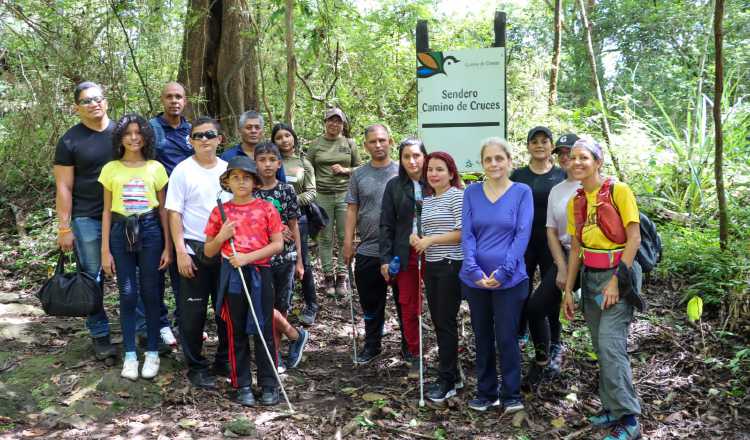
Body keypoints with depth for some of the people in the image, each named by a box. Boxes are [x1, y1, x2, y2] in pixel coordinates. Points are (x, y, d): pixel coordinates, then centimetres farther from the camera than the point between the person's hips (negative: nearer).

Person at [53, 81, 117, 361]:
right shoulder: (70, 141, -2)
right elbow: (64, 187, -3)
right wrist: (64, 228, -7)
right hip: (87, 221, -2)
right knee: (92, 280, 5)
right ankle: (100, 336, 17)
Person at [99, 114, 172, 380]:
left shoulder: (156, 168, 3)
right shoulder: (111, 169, 4)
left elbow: (163, 209, 5)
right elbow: (107, 211, 6)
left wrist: (168, 247, 0)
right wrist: (105, 250, 1)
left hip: (150, 231, 0)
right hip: (121, 232, 0)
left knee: (150, 293, 4)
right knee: (128, 295, 2)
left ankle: (152, 353, 15)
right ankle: (130, 355, 13)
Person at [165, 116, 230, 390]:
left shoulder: (228, 170, 7)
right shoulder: (183, 171, -4)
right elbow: (174, 213, -6)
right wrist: (180, 251, -12)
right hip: (194, 251, -4)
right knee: (193, 312, 2)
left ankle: (225, 361, 25)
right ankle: (196, 367, 14)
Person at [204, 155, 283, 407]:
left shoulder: (266, 209, 1)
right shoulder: (220, 212, 5)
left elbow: (278, 244, -4)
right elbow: (208, 252, 9)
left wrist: (248, 257, -14)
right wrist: (221, 237, -11)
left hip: (260, 273, -1)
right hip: (232, 276, 1)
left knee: (264, 330, 4)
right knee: (236, 332, 8)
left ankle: (268, 385, 15)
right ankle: (242, 385, 18)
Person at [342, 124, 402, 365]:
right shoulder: (359, 175, 5)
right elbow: (352, 209, 6)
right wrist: (348, 241, 1)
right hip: (367, 250, 2)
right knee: (371, 303, 12)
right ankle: (371, 345, 27)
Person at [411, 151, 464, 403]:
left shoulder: (457, 196, -8)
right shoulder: (426, 200, 15)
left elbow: (463, 233, -16)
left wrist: (431, 240, -14)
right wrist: (417, 239, -2)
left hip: (452, 266, -8)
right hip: (431, 266, 8)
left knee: (446, 322, -4)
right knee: (438, 322, 11)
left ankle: (447, 381, 6)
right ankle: (453, 375, 23)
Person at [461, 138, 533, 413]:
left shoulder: (522, 192, -2)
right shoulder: (471, 193, 5)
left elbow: (523, 234, -8)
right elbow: (467, 234, 0)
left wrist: (503, 271, -16)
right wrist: (474, 270, -13)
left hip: (509, 280, -3)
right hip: (475, 279, 3)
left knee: (506, 338, 0)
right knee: (482, 338, 12)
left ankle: (511, 396, 15)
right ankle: (485, 393, 25)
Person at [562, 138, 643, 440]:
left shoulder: (618, 191, -9)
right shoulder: (575, 202, 9)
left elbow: (634, 239, -12)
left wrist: (616, 281, -16)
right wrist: (568, 290, 10)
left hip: (618, 274, -6)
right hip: (590, 277, 6)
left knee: (611, 345, -13)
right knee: (601, 347, 9)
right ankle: (612, 408, 20)